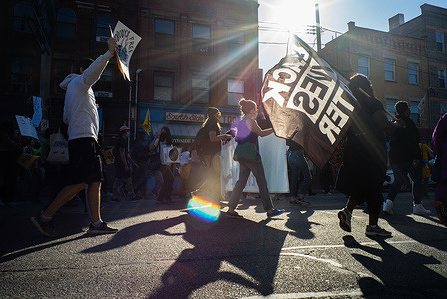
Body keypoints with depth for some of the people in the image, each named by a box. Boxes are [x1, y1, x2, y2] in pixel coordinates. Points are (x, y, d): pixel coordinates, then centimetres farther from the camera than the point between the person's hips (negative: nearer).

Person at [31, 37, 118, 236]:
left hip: (86, 139, 10)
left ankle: (96, 223, 0)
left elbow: (67, 118, 28)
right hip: (84, 138, -10)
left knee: (95, 181, 3)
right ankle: (45, 217, -8)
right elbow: (95, 68, -18)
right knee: (80, 182, -14)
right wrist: (110, 52, -20)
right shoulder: (80, 82, 4)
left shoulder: (74, 88, 30)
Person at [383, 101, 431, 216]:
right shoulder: (407, 121, -12)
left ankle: (389, 201, -6)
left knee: (398, 180, 11)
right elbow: (412, 141, -17)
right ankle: (417, 205, 12)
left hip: (394, 156, 7)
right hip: (408, 157, -7)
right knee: (417, 180, 7)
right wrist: (416, 157, -18)